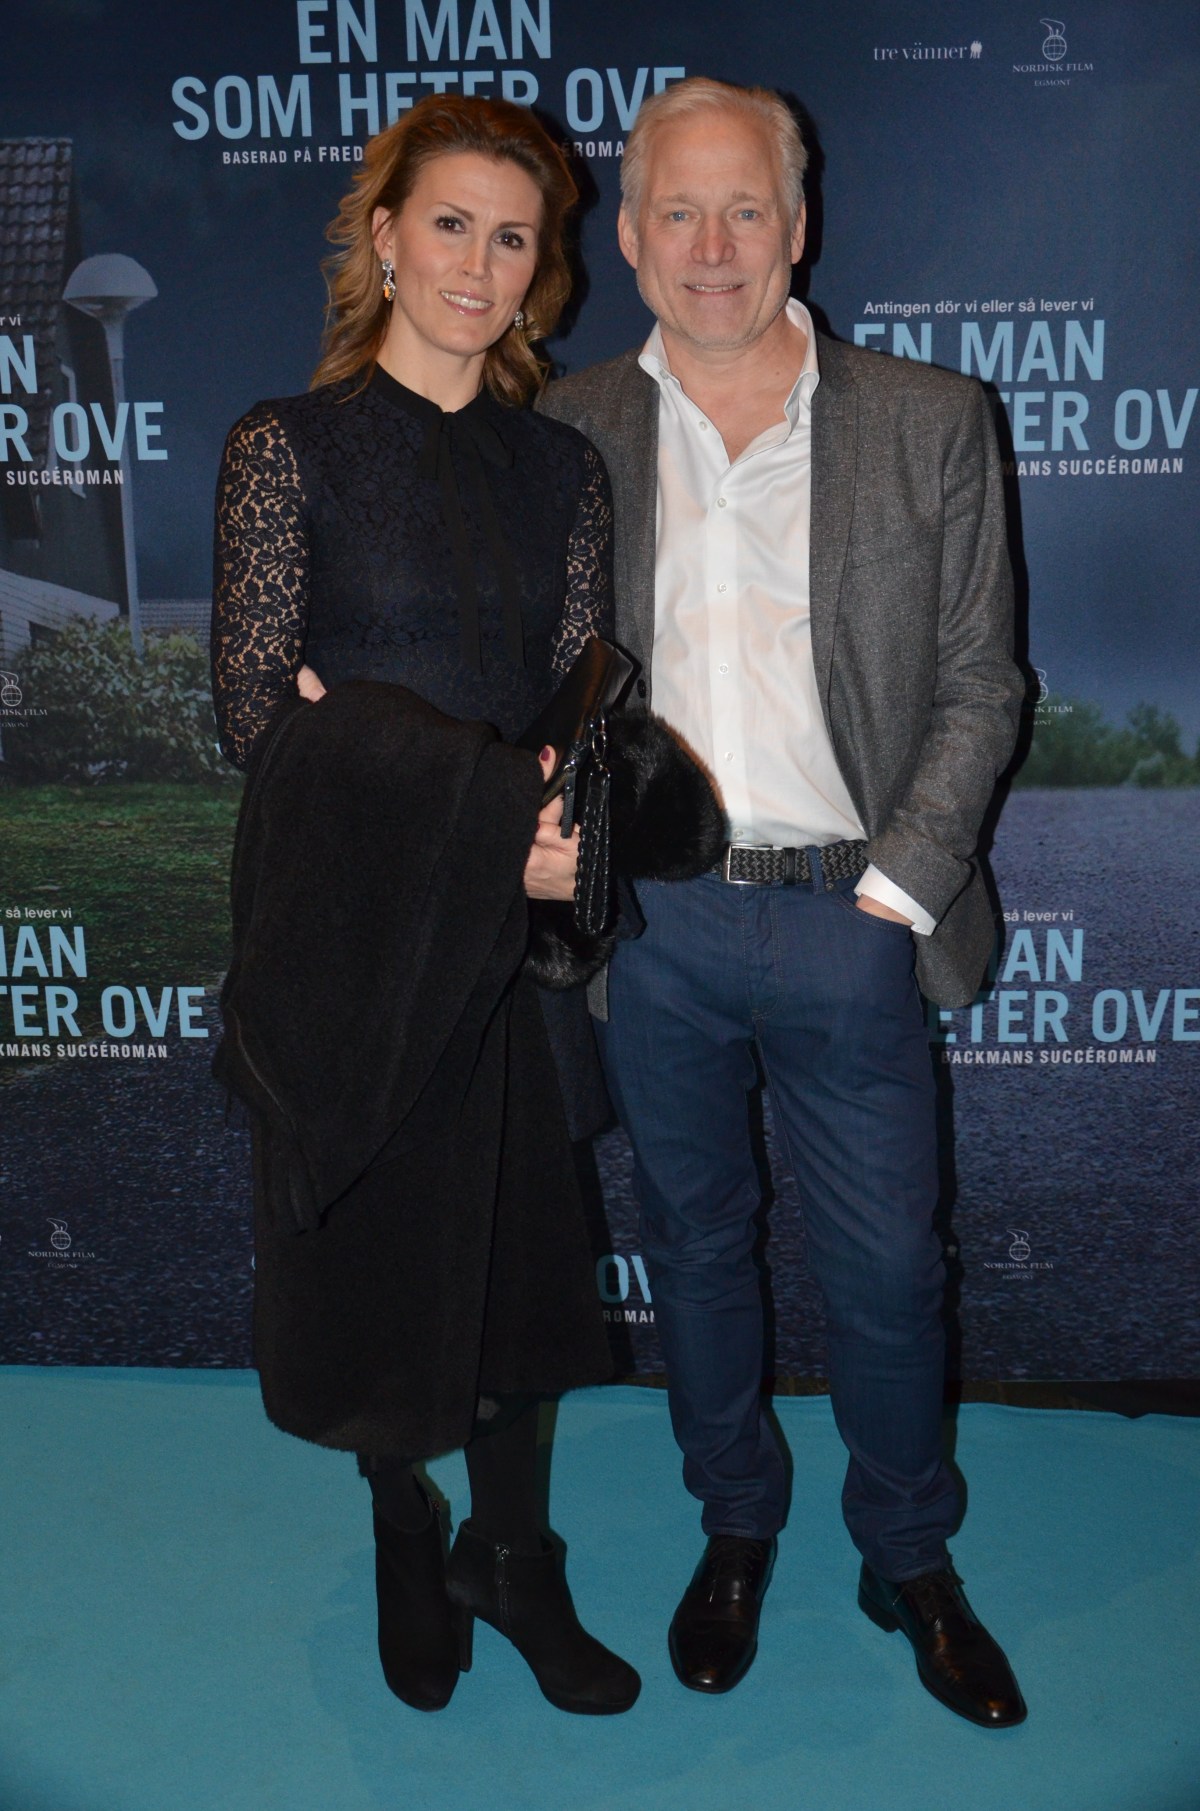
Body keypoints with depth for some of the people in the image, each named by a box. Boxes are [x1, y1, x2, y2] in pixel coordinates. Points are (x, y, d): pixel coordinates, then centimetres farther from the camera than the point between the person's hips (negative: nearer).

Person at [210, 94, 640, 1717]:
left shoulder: (560, 469, 7)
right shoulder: (290, 446, -4)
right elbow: (256, 711, -12)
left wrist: (496, 784, -18)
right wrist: (481, 817, -20)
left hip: (510, 934, 3)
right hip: (349, 928, -3)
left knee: (512, 1249, 13)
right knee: (376, 1255, 11)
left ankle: (514, 1556, 34)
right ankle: (407, 1544, 36)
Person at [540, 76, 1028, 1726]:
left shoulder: (929, 425, 0)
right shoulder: (571, 432, 4)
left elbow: (978, 686, 1)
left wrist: (901, 882, -8)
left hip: (847, 918, -1)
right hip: (650, 919, 2)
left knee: (887, 1268, 9)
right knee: (694, 1237, 17)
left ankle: (910, 1560, 35)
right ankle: (736, 1528, 40)